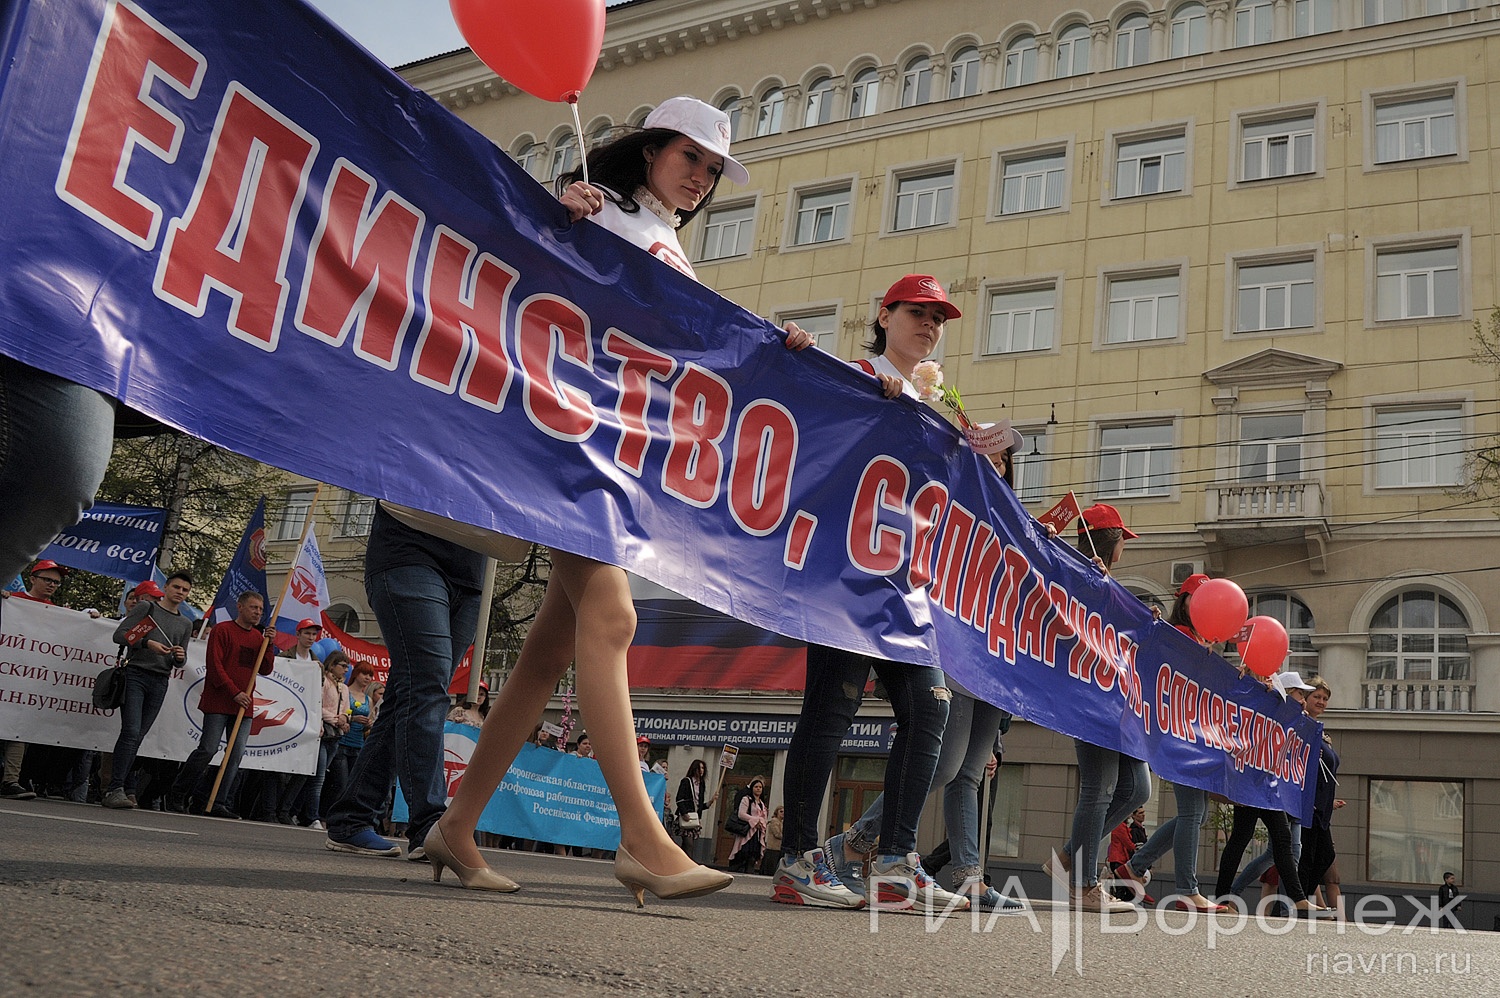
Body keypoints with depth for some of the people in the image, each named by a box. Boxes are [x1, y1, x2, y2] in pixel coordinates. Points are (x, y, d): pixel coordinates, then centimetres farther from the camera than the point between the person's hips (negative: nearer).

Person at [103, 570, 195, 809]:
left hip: (159, 682, 5)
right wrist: (147, 643, -16)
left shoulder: (186, 623, 18)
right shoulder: (146, 607, 5)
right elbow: (120, 634, -2)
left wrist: (180, 656, -2)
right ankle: (115, 789, -18)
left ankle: (115, 789, 7)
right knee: (131, 732, -16)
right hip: (136, 674, -5)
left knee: (137, 737, 3)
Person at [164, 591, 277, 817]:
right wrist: (235, 693, -15)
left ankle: (217, 802, 5)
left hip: (244, 706, 6)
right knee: (208, 749, -8)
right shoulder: (222, 630, -2)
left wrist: (269, 644, -3)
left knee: (236, 753, 0)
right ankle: (176, 796, 6)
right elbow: (215, 664, -10)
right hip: (218, 702, -6)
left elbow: (265, 670, 12)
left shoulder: (258, 637, 15)